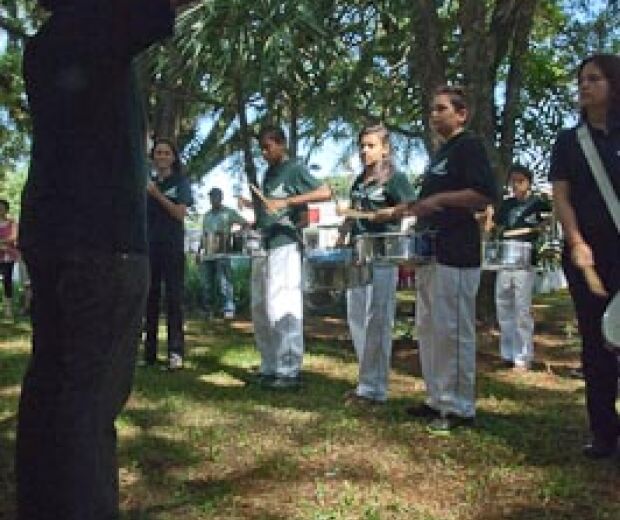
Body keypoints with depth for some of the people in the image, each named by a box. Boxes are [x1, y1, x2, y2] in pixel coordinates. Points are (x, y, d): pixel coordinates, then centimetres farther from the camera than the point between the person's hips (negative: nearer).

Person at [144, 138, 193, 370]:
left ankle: (176, 352, -9)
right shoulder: (148, 182, 14)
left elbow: (180, 213, -8)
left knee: (173, 298, -6)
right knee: (150, 297, 5)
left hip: (172, 246, -4)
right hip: (149, 245, 4)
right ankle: (149, 351, 11)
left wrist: (157, 194, -12)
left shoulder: (180, 182, 4)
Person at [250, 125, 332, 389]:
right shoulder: (268, 172, 19)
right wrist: (254, 224, 9)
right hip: (263, 246, 9)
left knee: (281, 310, -9)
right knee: (260, 310, 10)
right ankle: (269, 367, 19)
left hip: (285, 246, -9)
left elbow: (325, 192, -16)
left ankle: (289, 371, -4)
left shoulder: (295, 169, -4)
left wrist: (287, 201, -23)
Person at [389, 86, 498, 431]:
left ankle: (460, 407, 4)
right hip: (431, 251, 10)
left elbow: (487, 194, -20)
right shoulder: (441, 152, 21)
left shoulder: (469, 146, -7)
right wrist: (415, 208, 15)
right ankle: (437, 399, 23)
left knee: (452, 331, -6)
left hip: (456, 255, -10)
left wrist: (438, 199, -21)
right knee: (428, 328, 13)